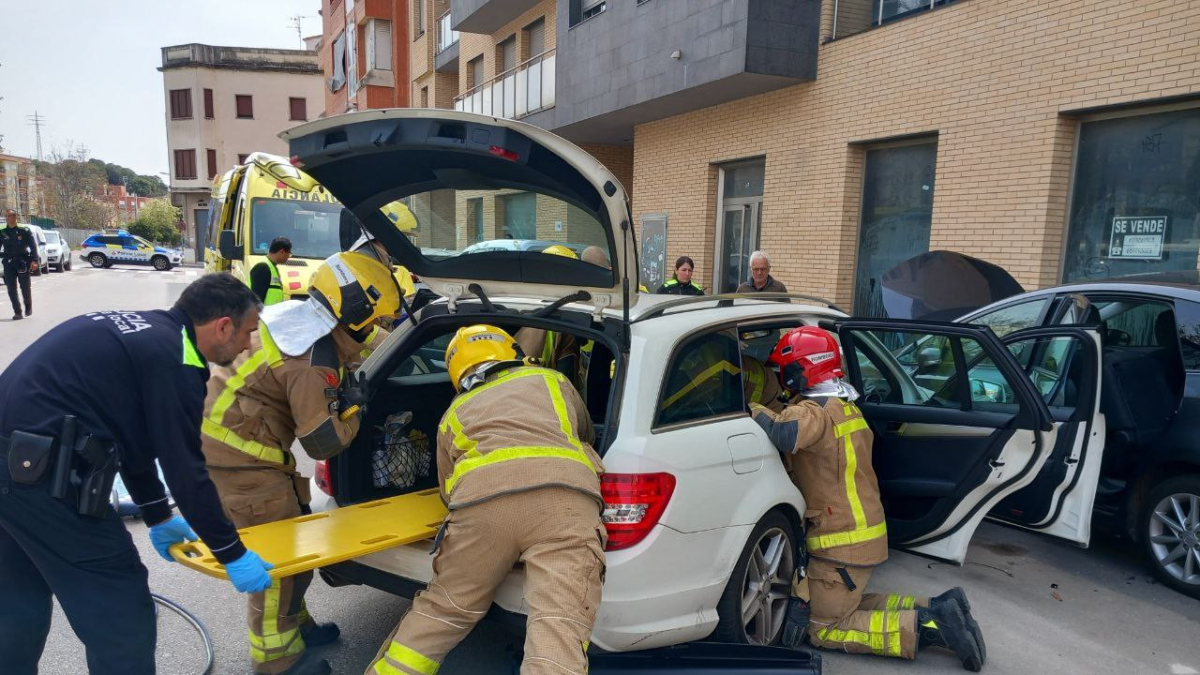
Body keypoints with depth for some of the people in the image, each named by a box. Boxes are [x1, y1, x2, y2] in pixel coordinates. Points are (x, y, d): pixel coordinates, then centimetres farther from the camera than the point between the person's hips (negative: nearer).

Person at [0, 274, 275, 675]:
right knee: (121, 621, 1)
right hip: (42, 473, -10)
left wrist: (158, 517, 28)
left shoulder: (142, 331, 14)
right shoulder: (174, 358, -14)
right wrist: (232, 553, -4)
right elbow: (185, 470, -14)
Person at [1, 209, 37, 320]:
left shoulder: (24, 230, -2)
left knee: (25, 287, 2)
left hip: (22, 262, -3)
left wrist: (34, 260, -13)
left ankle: (28, 306, 26)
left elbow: (33, 246, -4)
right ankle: (17, 312, 6)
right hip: (8, 263, 3)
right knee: (11, 290, 1)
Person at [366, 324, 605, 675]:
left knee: (440, 612, 23)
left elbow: (449, 491, 37)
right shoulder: (552, 379, 36)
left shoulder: (453, 413, 36)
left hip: (481, 499, 2)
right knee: (559, 627, -10)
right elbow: (586, 436, 52)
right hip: (565, 495, -1)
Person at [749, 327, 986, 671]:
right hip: (864, 531, 9)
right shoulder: (844, 406, 11)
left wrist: (753, 409, -24)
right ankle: (937, 610, 11)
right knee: (845, 606, 21)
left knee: (826, 628, 3)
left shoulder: (815, 410, -20)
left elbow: (785, 433, -42)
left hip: (842, 542, -9)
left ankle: (928, 627, -5)